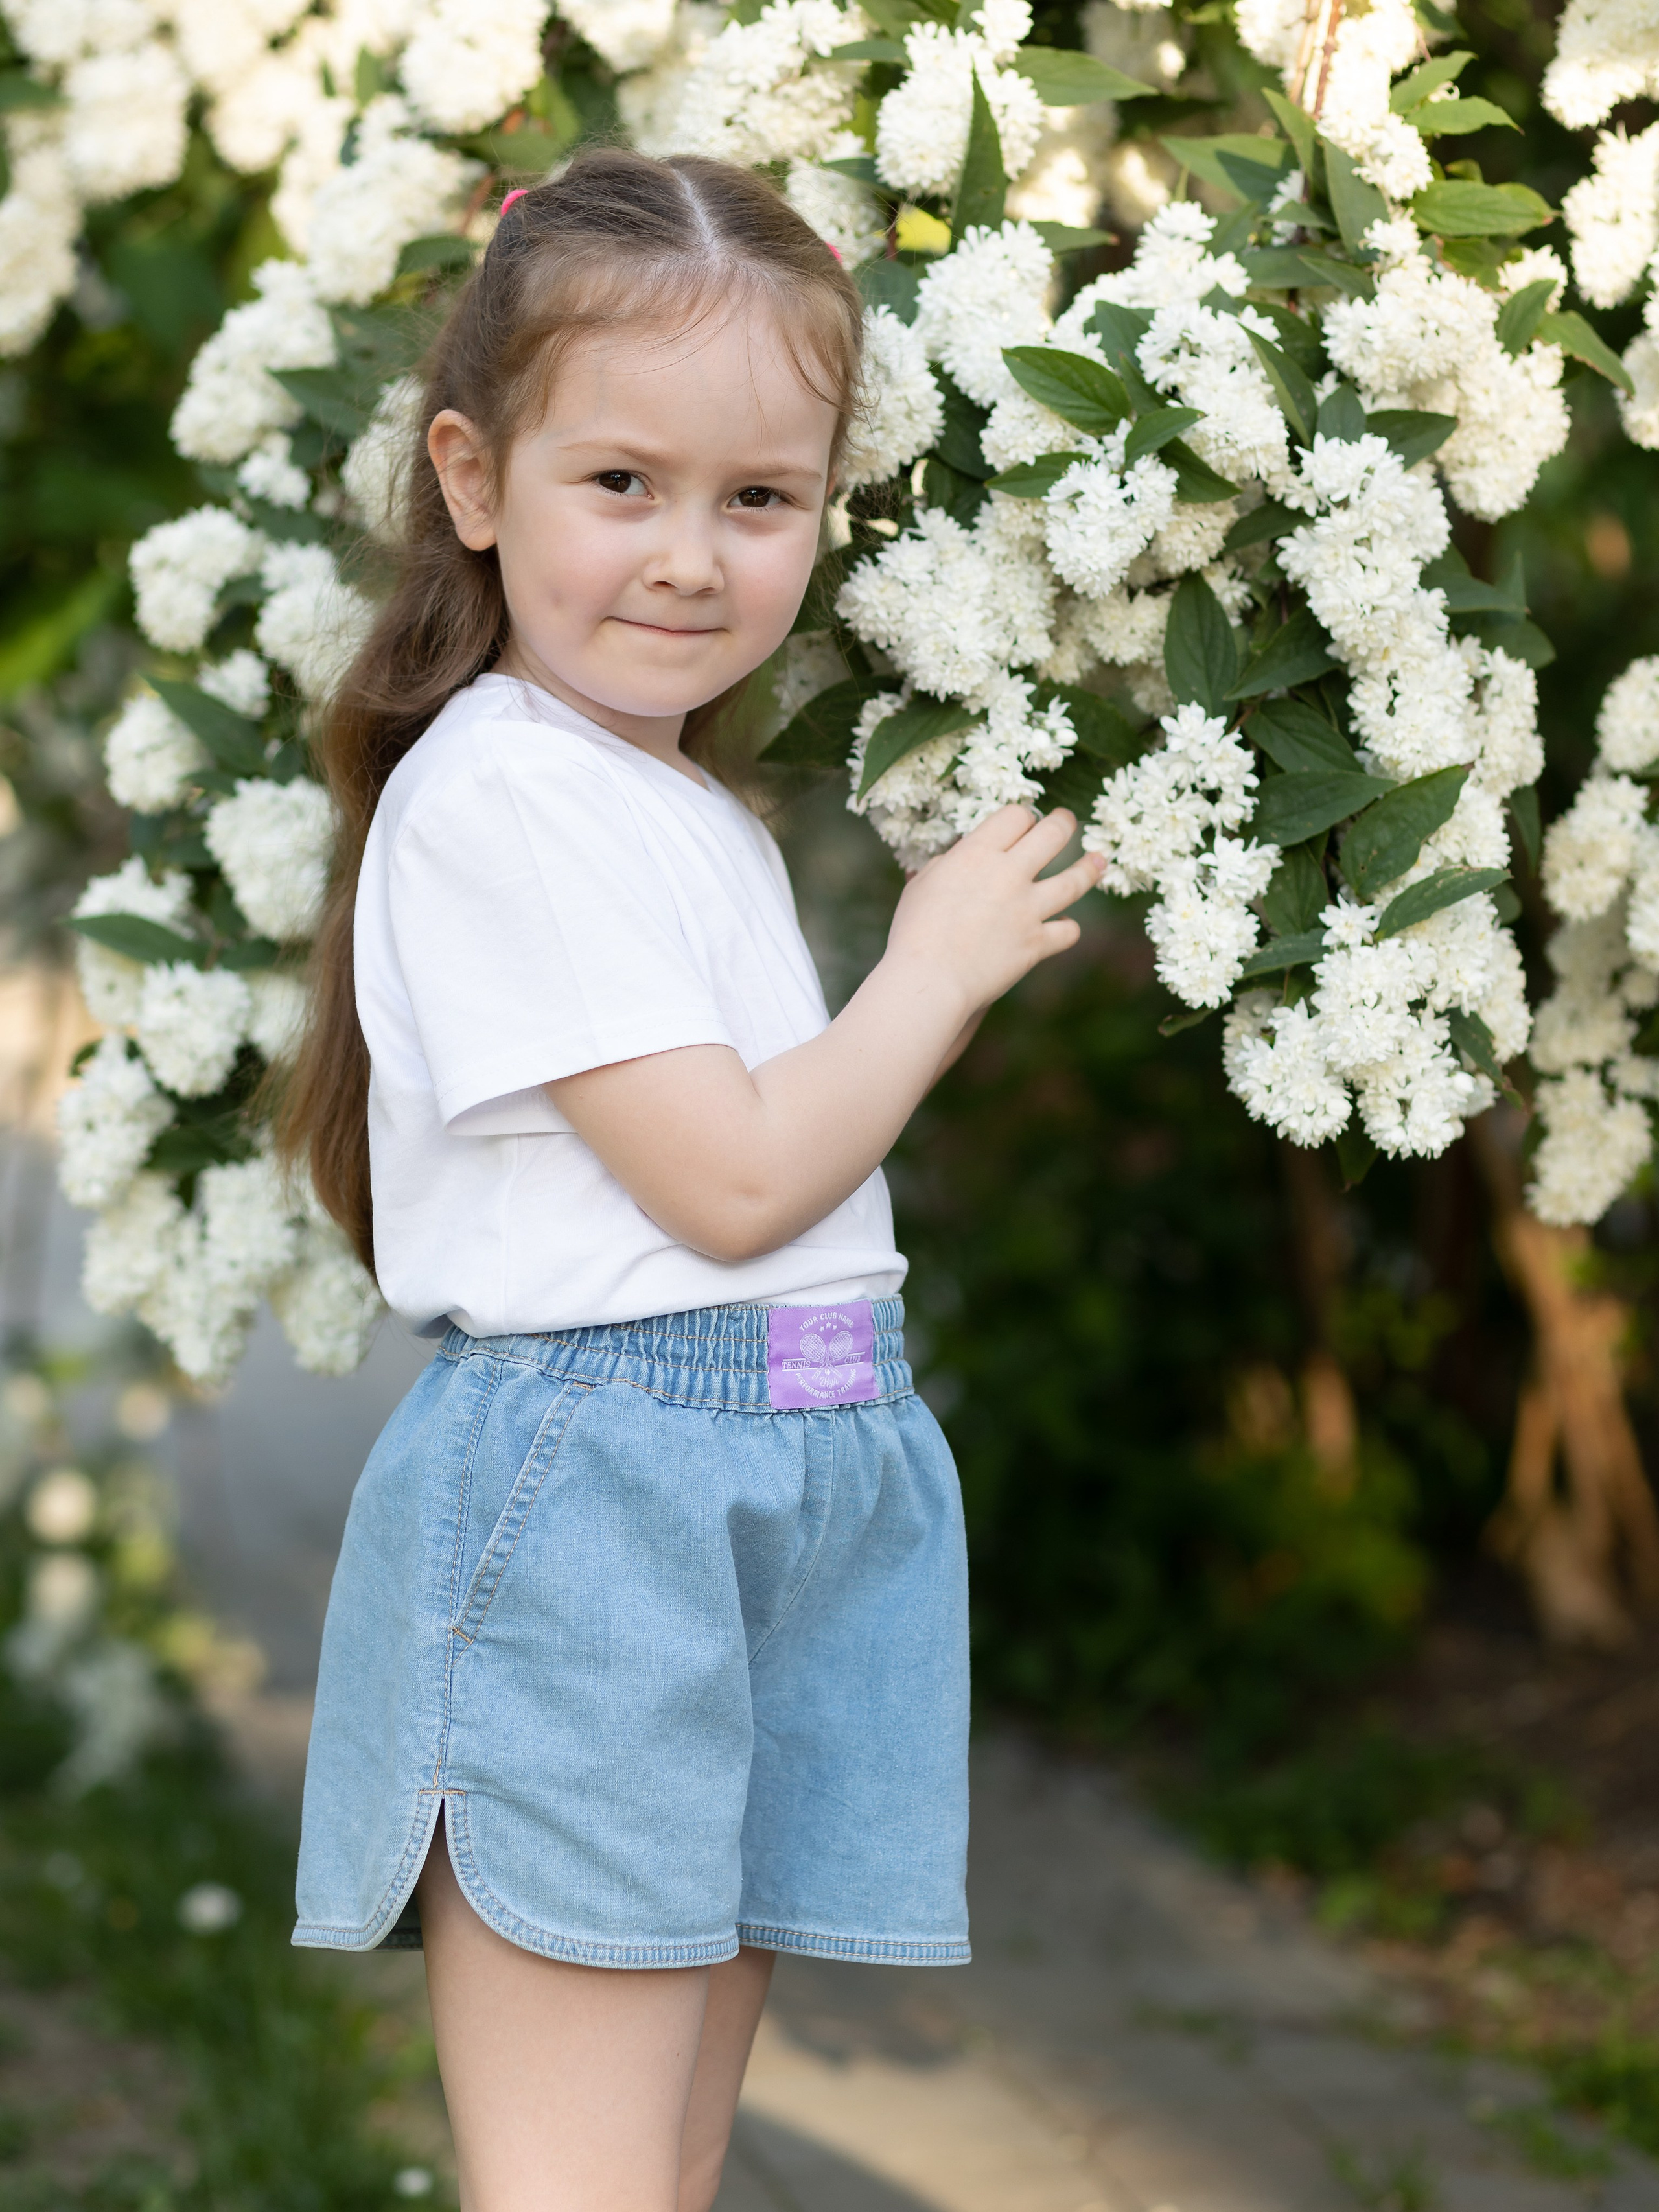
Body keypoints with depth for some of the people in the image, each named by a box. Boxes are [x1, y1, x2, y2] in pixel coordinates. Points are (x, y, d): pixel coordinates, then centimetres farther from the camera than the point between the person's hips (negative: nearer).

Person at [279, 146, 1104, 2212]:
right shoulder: (504, 799, -12)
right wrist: (942, 966, -4)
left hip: (786, 1498, 9)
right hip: (586, 1489, -9)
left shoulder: (691, 806, 19)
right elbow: (727, 1181, -15)